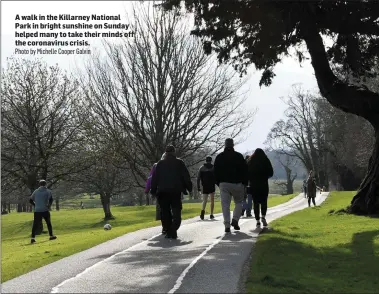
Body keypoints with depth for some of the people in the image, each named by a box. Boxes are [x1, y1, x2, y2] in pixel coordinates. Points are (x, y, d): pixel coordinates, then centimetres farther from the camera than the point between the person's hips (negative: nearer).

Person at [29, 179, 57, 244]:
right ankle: (51, 236, 21)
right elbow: (51, 199, -13)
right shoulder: (48, 191, 2)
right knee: (48, 223, 15)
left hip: (37, 211, 2)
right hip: (45, 210, -2)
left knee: (35, 224, 1)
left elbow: (30, 200, 10)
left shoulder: (36, 191, 10)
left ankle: (33, 238, -9)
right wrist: (49, 205, 2)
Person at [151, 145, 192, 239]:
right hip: (176, 191, -2)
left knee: (165, 212, 9)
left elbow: (154, 178, 7)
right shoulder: (179, 163, 3)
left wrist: (153, 190, 11)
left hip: (162, 192, 2)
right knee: (176, 212, 1)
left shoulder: (160, 163, 7)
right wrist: (189, 188, 10)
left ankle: (168, 231, 6)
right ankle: (173, 231, -15)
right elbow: (186, 177, 2)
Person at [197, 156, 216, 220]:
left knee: (204, 200, 6)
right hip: (212, 186, -1)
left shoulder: (201, 168, 6)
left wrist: (198, 187, 3)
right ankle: (211, 214, 5)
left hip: (204, 186, 1)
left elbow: (198, 178, 1)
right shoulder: (213, 167, 2)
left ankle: (203, 210, -24)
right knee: (212, 200, 11)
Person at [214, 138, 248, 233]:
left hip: (223, 184, 1)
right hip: (237, 184, -1)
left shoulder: (219, 157, 7)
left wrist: (218, 183, 16)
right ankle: (235, 220, -4)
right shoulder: (239, 156, 0)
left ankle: (227, 225, -8)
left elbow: (215, 172, 9)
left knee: (225, 205, 0)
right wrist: (245, 183, 7)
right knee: (239, 202, 14)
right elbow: (244, 170, 0)